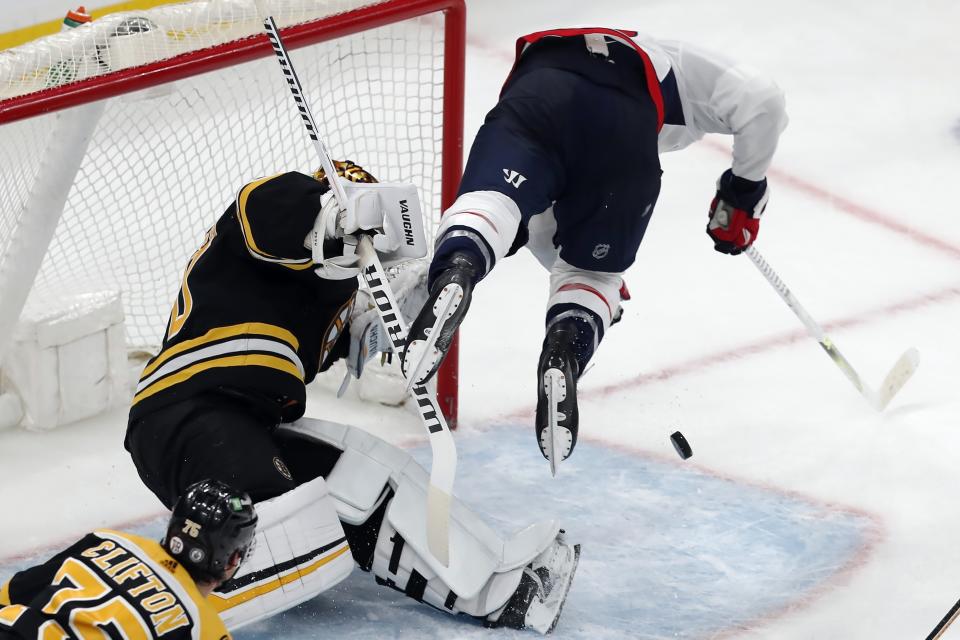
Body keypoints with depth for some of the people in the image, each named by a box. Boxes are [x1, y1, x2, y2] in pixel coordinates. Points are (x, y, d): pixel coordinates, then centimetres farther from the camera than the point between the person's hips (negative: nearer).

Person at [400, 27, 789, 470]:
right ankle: (566, 349, -17)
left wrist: (566, 265, 53)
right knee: (591, 271, 13)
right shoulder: (681, 68, 39)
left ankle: (457, 272, -51)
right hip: (624, 132, -1)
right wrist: (744, 192, 29)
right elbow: (761, 102, 19)